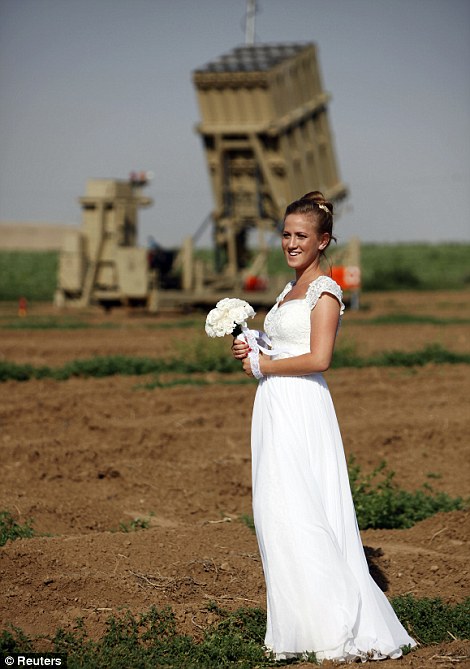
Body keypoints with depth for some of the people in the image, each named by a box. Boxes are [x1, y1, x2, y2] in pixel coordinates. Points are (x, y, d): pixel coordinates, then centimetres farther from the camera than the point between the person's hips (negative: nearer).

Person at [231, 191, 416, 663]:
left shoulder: (325, 291, -8)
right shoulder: (290, 290, 18)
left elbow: (318, 359, -18)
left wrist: (261, 365, -9)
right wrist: (250, 350, 7)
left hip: (301, 410, -9)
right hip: (274, 409, 9)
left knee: (296, 513, -11)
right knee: (276, 513, 6)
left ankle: (340, 626, -6)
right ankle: (296, 623, 10)